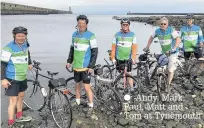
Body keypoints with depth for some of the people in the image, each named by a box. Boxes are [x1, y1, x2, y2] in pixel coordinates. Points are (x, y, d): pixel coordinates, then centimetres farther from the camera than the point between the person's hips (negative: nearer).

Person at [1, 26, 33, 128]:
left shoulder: (25, 44, 0)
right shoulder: (9, 48, -21)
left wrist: (29, 63, 22)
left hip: (23, 77, 8)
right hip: (12, 79, -8)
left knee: (21, 96, 21)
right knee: (13, 101, -5)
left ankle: (19, 117, 41)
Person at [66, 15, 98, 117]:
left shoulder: (90, 35, -10)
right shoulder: (74, 34, 7)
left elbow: (94, 51, -10)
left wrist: (91, 66, -14)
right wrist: (69, 61, 13)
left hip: (85, 66, -6)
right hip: (76, 66, 6)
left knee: (87, 87, -3)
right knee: (77, 85, 16)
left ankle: (91, 107, 11)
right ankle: (77, 102, 32)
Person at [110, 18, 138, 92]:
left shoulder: (132, 35, 3)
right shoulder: (117, 35, 4)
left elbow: (134, 47, 0)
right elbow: (113, 47, 4)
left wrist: (134, 58, -6)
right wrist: (113, 58, 1)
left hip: (128, 58, -1)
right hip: (119, 58, 1)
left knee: (129, 74, -1)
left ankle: (132, 88, 7)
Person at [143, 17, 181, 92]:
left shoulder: (171, 30, -20)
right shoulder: (157, 31, -6)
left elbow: (178, 39, -29)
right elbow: (151, 37, 11)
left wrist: (174, 48, -41)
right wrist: (147, 47, 4)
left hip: (172, 52, -5)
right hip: (164, 52, 5)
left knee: (171, 69, -6)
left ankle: (168, 85, 7)